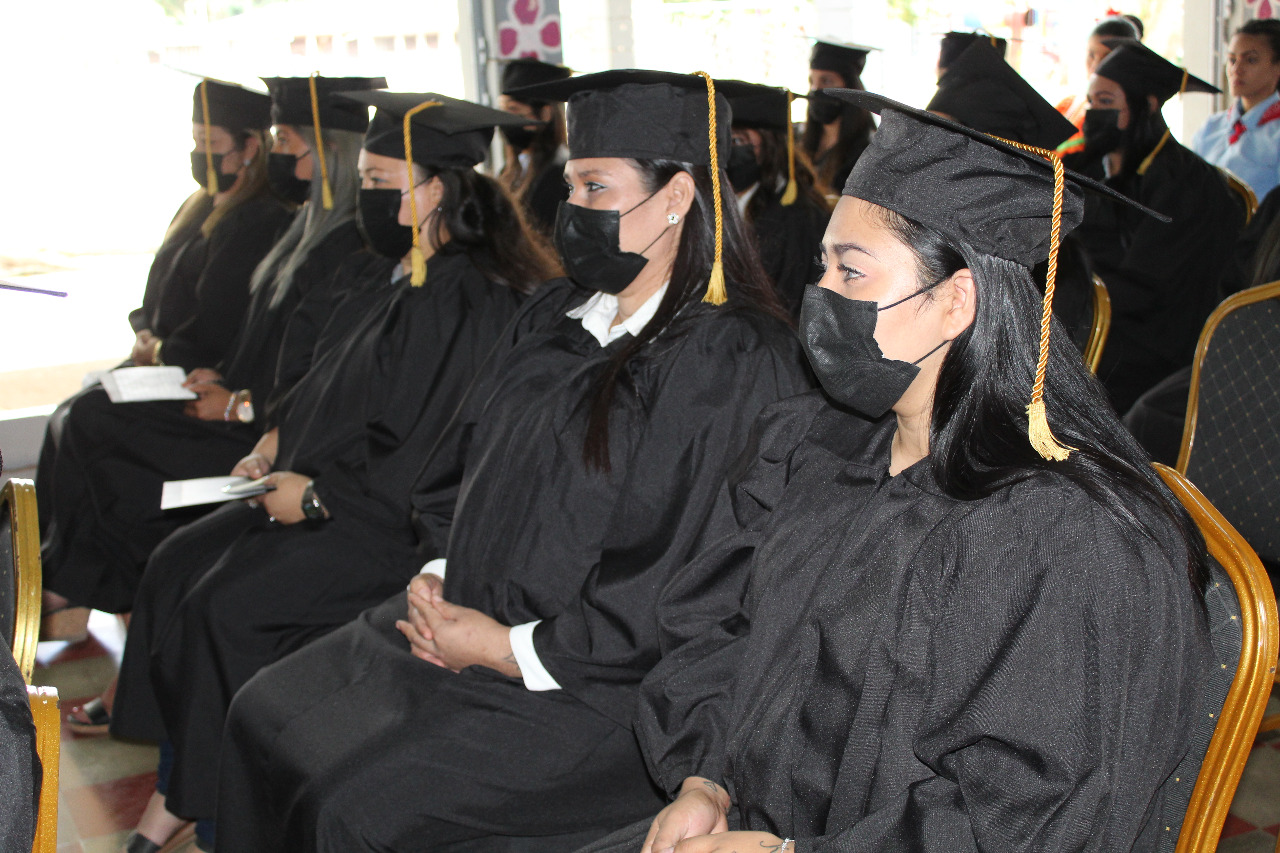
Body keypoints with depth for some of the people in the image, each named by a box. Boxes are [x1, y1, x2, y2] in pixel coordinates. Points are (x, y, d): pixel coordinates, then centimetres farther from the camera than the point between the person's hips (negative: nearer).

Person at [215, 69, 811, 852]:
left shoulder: (735, 359, -18)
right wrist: (439, 575, 0)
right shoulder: (557, 319, 9)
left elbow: (700, 588, -21)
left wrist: (510, 647, -17)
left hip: (593, 681, -8)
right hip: (473, 618, 9)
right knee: (264, 717, 4)